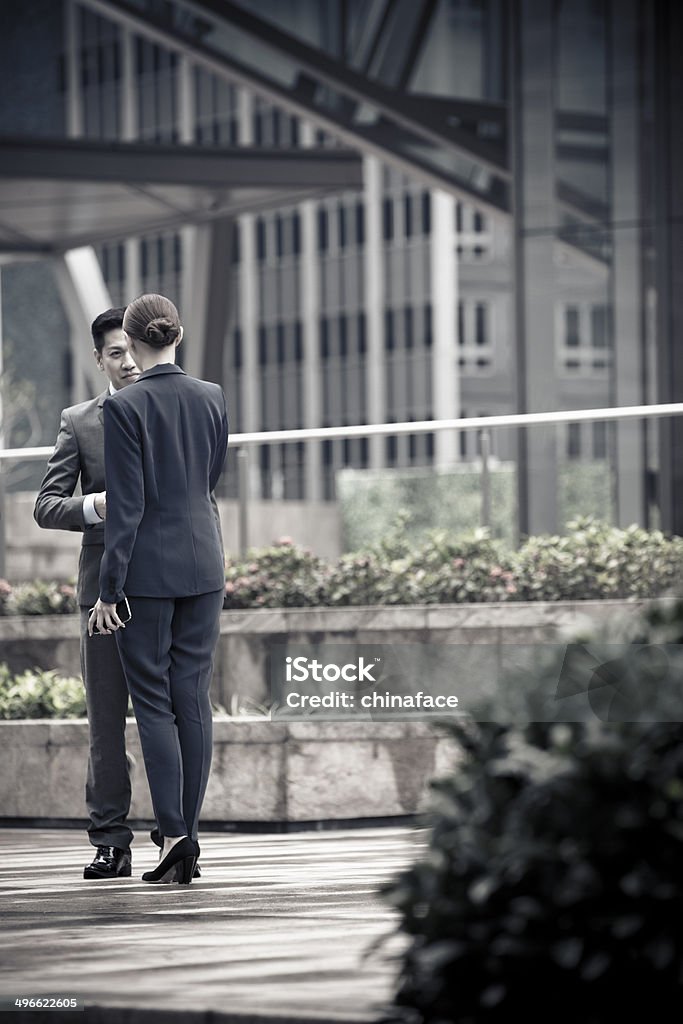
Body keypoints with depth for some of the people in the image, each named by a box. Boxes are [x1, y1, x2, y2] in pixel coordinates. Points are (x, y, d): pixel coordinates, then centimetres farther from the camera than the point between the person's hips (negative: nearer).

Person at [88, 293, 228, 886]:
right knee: (194, 697, 7)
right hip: (204, 560, 4)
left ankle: (173, 836, -10)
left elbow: (125, 505, -14)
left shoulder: (125, 407, -12)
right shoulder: (212, 398, 3)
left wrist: (110, 589, -10)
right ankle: (188, 835, 9)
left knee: (154, 702, 0)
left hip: (148, 567, -4)